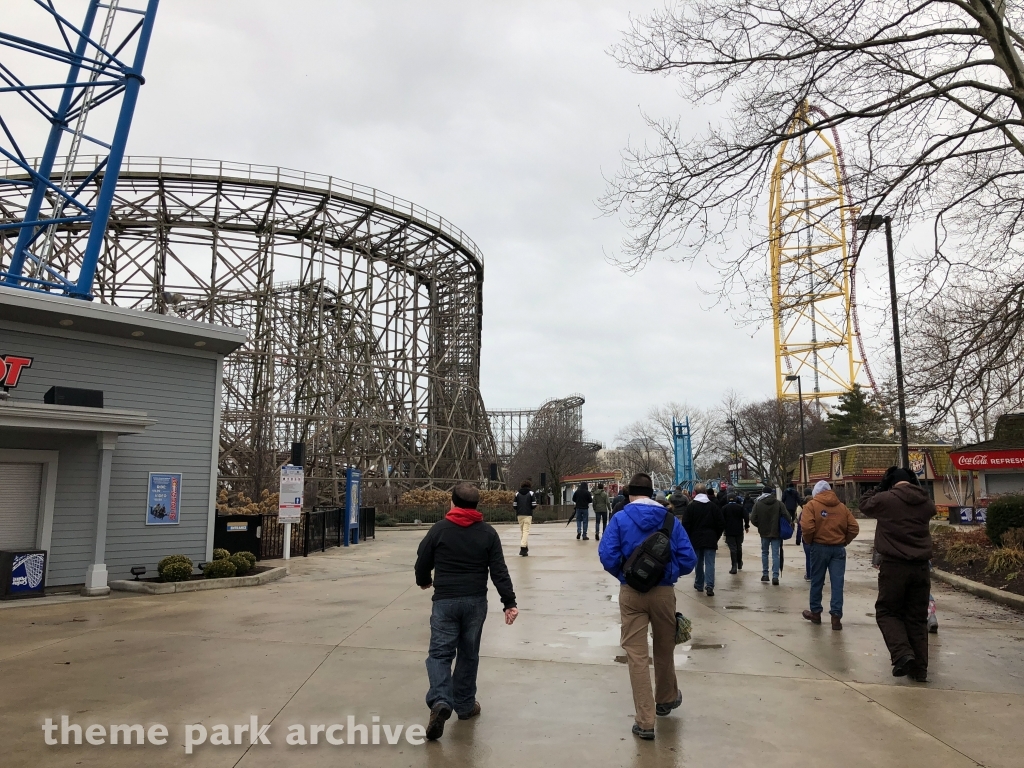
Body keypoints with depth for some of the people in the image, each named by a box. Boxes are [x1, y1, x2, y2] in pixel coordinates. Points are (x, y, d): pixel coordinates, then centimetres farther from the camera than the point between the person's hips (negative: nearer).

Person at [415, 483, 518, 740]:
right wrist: (509, 602, -3)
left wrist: (424, 581, 25)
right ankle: (465, 705, 22)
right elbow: (499, 571, -4)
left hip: (445, 601, -2)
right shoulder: (488, 533, 1)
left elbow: (422, 562, 4)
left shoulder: (439, 529, -3)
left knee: (440, 652, 1)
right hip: (476, 601, 2)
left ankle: (440, 701, -20)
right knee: (469, 653, 14)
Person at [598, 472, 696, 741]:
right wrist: (671, 573, 13)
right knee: (664, 648, 22)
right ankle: (666, 700, 43)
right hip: (664, 591, 2)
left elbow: (607, 555, -15)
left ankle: (645, 721, 3)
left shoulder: (620, 519, -5)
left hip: (631, 593, -2)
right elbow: (688, 558, -5)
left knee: (636, 654, 3)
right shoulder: (670, 519, -1)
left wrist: (622, 575, 3)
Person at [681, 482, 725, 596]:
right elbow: (721, 524, 4)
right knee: (710, 563, -2)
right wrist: (716, 537, 14)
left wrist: (688, 539, 6)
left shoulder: (690, 506, -5)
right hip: (710, 540, 1)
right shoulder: (713, 506, 3)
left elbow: (686, 525, -6)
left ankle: (699, 584, 21)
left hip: (695, 540, 0)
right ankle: (709, 585, -15)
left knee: (698, 562, 12)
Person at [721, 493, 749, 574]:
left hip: (729, 531, -1)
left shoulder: (724, 508, -3)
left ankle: (734, 566, -10)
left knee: (732, 548, -2)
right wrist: (746, 526, 6)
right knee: (739, 547, 17)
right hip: (739, 531, 2)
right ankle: (739, 564, 28)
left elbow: (722, 519, -6)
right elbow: (746, 517, -7)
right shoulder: (740, 507, -1)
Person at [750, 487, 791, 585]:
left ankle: (765, 574, 19)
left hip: (764, 533, 1)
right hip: (776, 532, -1)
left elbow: (753, 519, -8)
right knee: (776, 554, 2)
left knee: (764, 553, 17)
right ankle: (775, 576, -6)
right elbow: (787, 517, -12)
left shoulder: (758, 504, -6)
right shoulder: (778, 503, -7)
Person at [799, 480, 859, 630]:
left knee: (817, 581, 11)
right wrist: (844, 542, 12)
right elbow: (854, 528, 2)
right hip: (839, 548, 2)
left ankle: (815, 613, 22)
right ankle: (836, 617, -2)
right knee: (837, 583, 2)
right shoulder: (841, 506, 7)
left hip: (819, 547, -2)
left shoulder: (812, 504, -4)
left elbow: (807, 527, -17)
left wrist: (808, 542, -1)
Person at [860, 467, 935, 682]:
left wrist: (881, 486, 18)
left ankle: (902, 654, -13)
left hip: (894, 565, -4)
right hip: (920, 566, 5)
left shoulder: (886, 499, -8)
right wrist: (915, 487, 23)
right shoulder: (926, 502, 5)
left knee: (887, 611, 8)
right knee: (917, 617, 13)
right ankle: (919, 669, 15)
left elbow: (865, 504, 10)